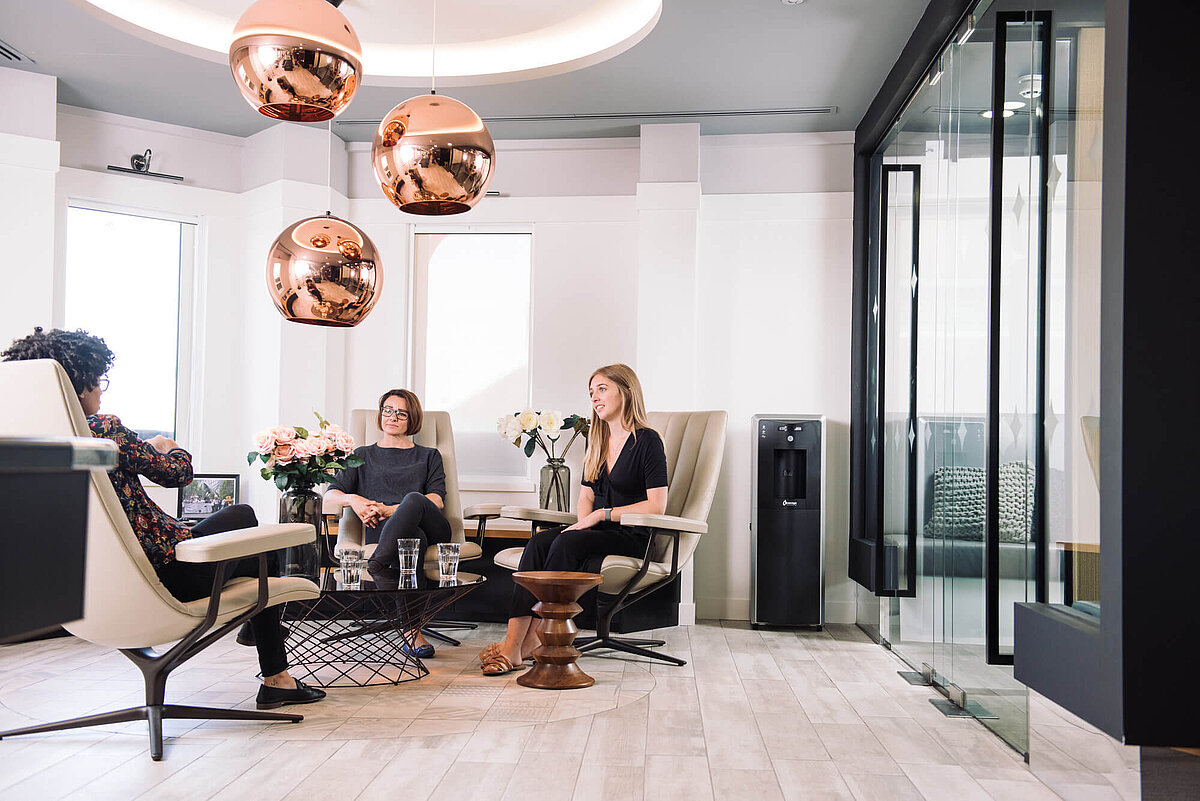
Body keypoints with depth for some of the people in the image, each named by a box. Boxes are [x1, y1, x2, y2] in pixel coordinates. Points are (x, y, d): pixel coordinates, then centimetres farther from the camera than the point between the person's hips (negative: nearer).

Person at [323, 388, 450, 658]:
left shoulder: (429, 456, 28)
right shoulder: (363, 456, 31)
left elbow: (437, 500, 8)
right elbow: (331, 493, 18)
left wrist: (391, 509, -9)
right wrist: (353, 499, -9)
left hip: (432, 529, 0)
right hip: (380, 531, 0)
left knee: (412, 499, -38)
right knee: (413, 538, -40)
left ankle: (377, 567, -51)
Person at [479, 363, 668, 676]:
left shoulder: (648, 441, -6)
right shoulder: (596, 440, 17)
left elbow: (657, 506, -13)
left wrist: (604, 514, -14)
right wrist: (584, 522, -3)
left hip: (632, 537, -6)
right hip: (598, 532, 6)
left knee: (566, 543, -32)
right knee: (538, 543, -23)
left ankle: (531, 641, -27)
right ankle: (513, 642, -33)